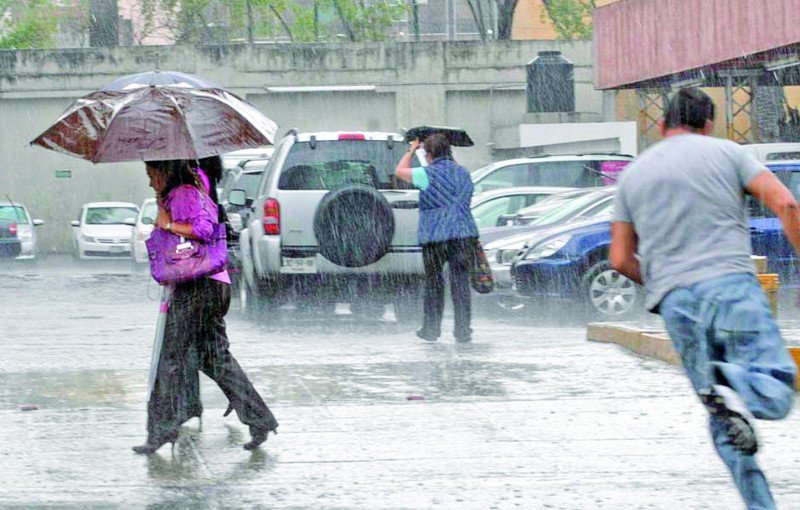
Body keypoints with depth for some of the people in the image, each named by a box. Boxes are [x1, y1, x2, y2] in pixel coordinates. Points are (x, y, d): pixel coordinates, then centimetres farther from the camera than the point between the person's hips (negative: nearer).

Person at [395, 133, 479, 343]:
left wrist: (411, 151, 17)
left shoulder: (429, 174, -8)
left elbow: (400, 171, 5)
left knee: (434, 284, 7)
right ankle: (463, 331, 2)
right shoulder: (463, 173, 11)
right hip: (464, 235, 4)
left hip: (435, 237, -4)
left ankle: (431, 330, 15)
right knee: (460, 283, 4)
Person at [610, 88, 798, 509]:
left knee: (724, 424, 8)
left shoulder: (632, 174, 19)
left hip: (675, 303, 3)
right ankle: (731, 383, -36)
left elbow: (620, 259, 17)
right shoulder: (726, 152, 10)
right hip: (732, 284, -3)